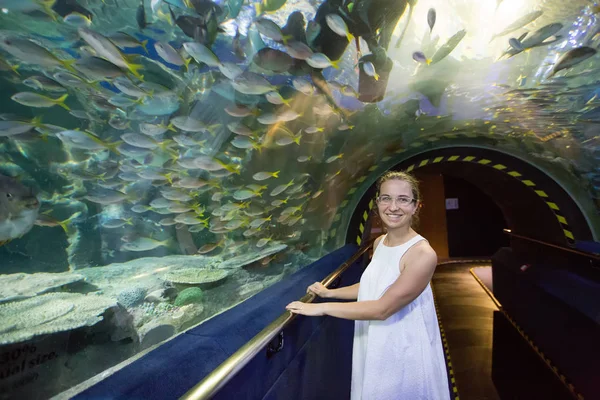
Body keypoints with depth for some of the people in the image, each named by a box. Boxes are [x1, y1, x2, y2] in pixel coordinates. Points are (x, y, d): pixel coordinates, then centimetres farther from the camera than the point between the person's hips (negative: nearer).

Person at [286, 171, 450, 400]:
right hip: (375, 346, 6)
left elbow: (382, 308, -26)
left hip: (404, 352, -6)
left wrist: (323, 308, -22)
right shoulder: (379, 243, -1)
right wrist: (330, 293, 9)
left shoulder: (422, 254, -24)